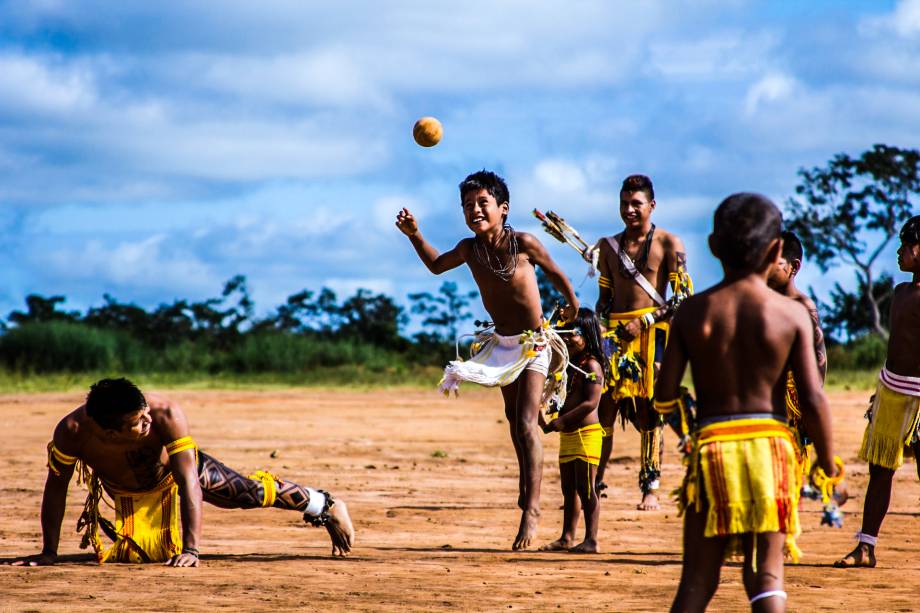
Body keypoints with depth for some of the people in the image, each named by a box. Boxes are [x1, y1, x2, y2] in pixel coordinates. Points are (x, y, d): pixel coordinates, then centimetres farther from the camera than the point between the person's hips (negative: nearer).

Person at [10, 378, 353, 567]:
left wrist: (191, 549, -46)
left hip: (176, 468, -1)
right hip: (131, 495, 1)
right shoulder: (72, 432, -40)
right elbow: (56, 488, -25)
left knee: (253, 492, 5)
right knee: (150, 551, -10)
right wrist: (48, 552, -22)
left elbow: (188, 482, -41)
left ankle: (326, 505, 34)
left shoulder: (167, 416, -44)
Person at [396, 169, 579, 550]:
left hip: (534, 341, -6)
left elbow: (554, 272, -1)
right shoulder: (469, 249, -5)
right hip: (502, 343, 6)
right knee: (514, 420, 20)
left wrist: (572, 305, 13)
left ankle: (532, 509, -18)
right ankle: (526, 486, 41)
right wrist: (414, 236, 2)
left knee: (526, 423, -16)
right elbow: (436, 266, 15)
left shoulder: (522, 243, -18)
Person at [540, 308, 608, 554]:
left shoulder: (591, 365, -11)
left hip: (586, 433, -9)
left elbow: (591, 403, -20)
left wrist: (562, 421, -21)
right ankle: (567, 537, 19)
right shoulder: (569, 364, 17)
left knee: (585, 487, -8)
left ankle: (591, 540, -5)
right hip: (568, 435, 9)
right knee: (569, 488, 13)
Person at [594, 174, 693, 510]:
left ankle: (650, 489, -1)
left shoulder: (668, 243, 2)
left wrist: (644, 322, -12)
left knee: (648, 411, -5)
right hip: (615, 332, 3)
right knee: (604, 405, -6)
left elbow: (684, 296, -4)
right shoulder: (609, 246, 15)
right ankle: (594, 482, -1)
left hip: (652, 332, -3)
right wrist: (598, 329, 6)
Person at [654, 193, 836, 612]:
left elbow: (665, 396, -2)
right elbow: (813, 400, -7)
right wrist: (828, 465, 5)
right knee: (766, 577, 4)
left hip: (712, 441, 1)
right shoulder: (792, 314, -3)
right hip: (770, 441, -1)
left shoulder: (692, 312, 1)